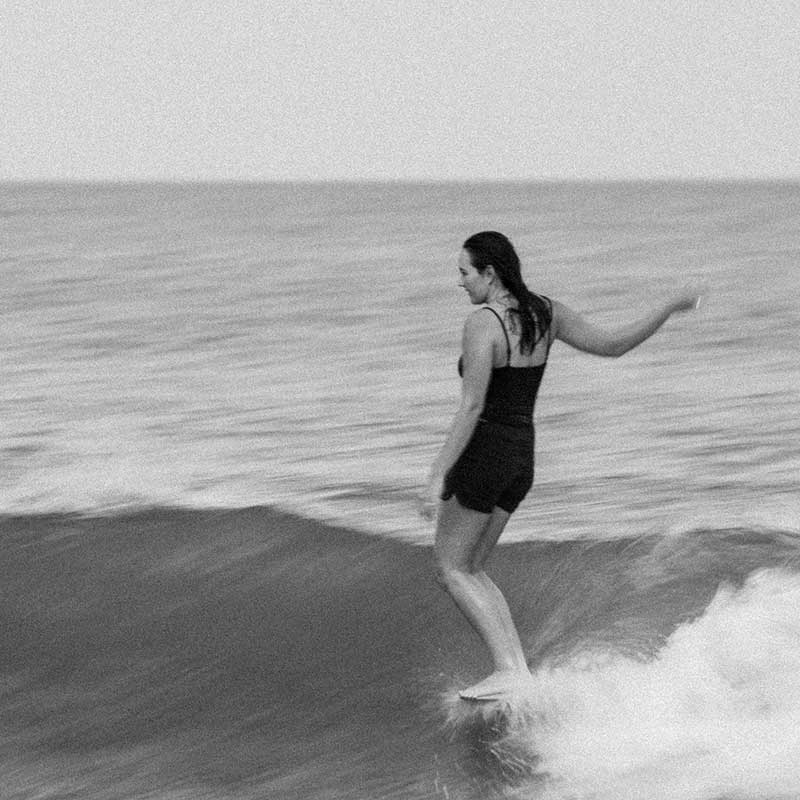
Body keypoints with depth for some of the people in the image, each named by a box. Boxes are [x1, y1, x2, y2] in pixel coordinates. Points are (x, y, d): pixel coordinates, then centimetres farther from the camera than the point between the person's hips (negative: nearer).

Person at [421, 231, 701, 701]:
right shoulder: (546, 314, 4)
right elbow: (612, 345, 4)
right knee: (472, 569, 17)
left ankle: (508, 671, -8)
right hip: (522, 457, 8)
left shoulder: (482, 325, -17)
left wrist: (438, 476, -22)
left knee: (453, 569, 4)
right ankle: (520, 668, 7)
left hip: (484, 454, -8)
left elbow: (472, 407, -22)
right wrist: (671, 308, 16)